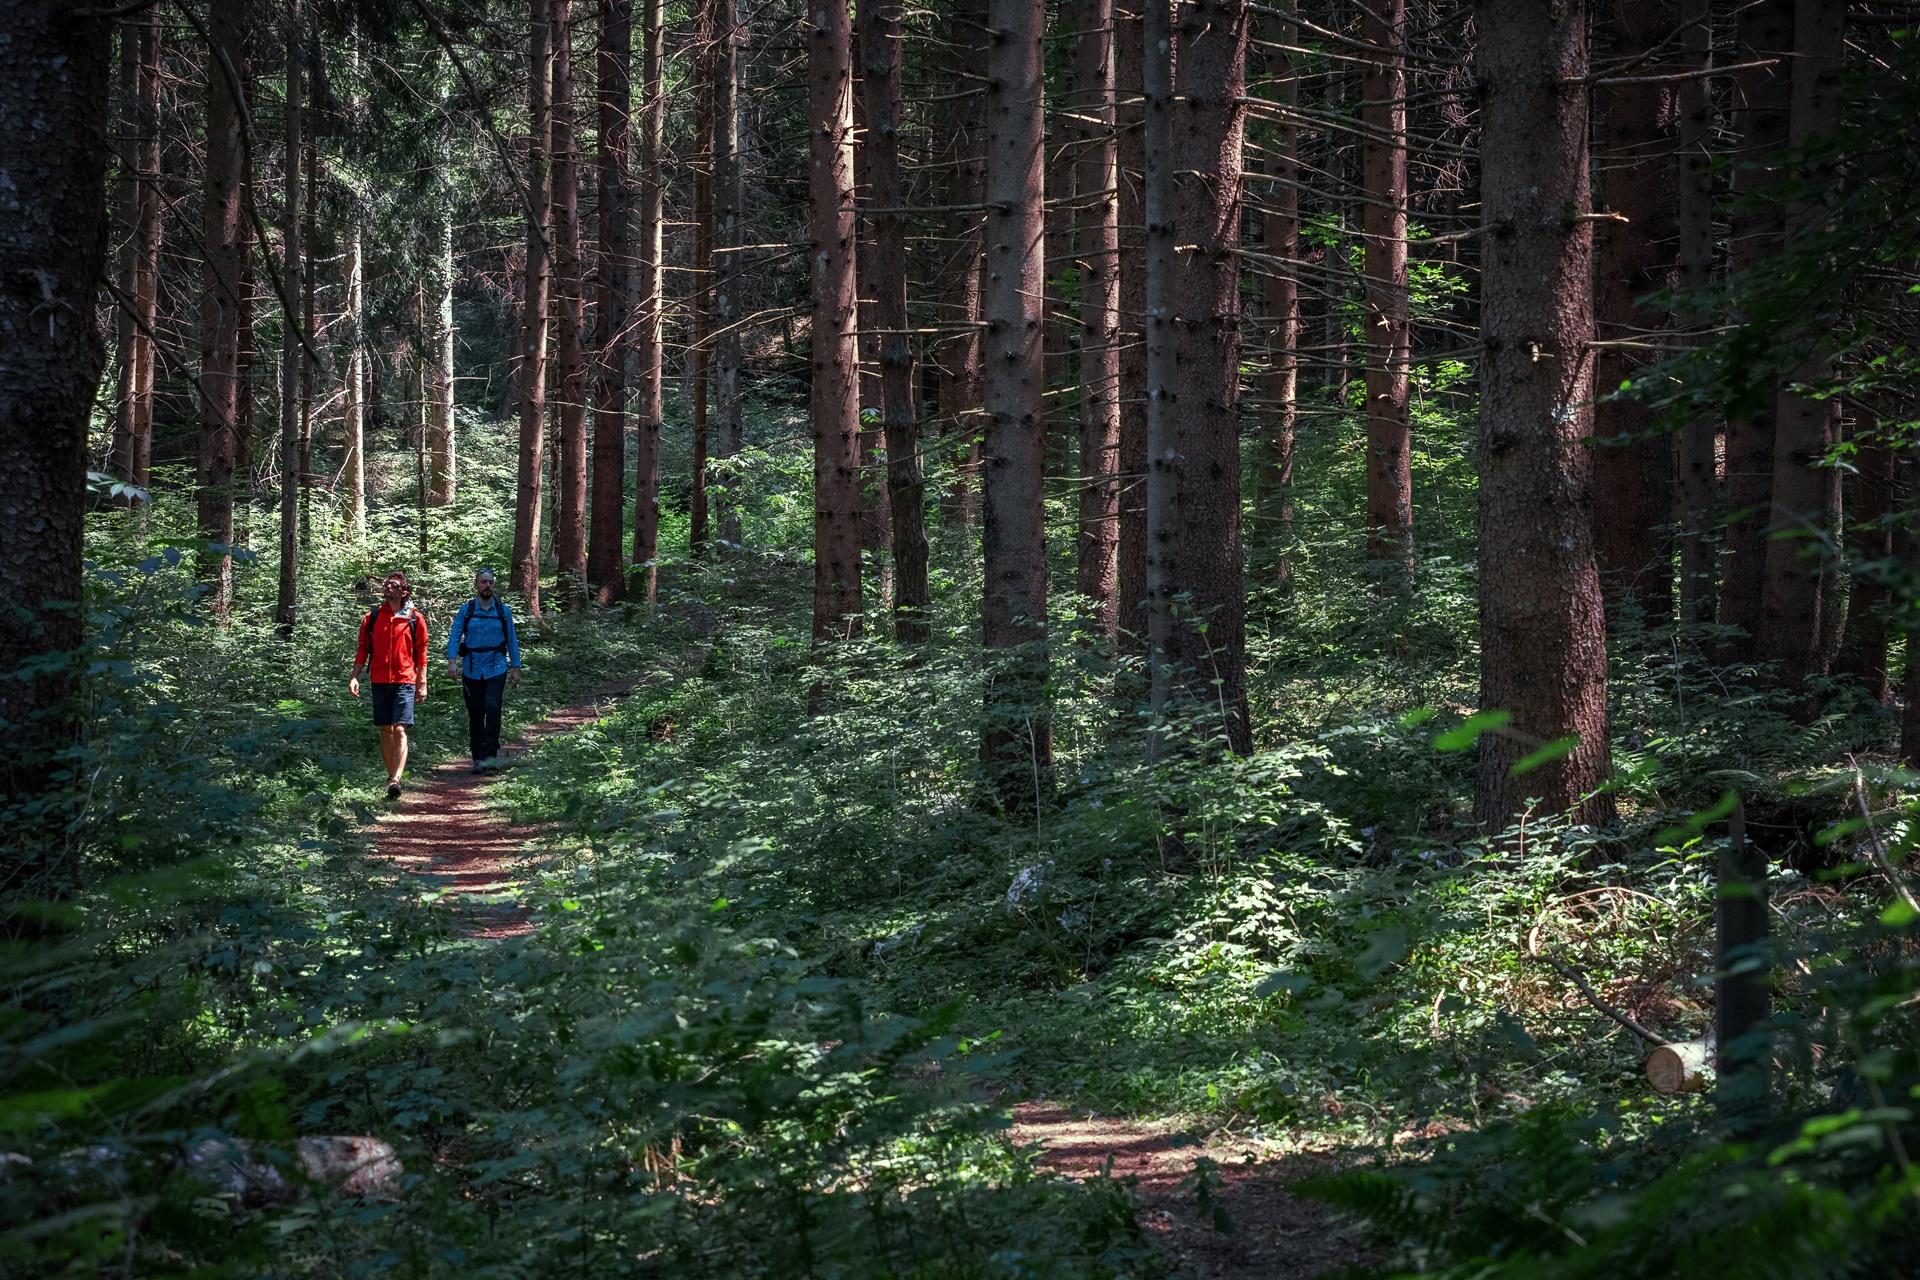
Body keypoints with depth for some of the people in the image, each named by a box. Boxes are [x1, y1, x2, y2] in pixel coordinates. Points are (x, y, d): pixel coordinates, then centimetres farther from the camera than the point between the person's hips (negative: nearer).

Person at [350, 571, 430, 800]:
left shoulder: (415, 618, 2)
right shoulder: (372, 617, 9)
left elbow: (421, 652, 5)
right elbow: (363, 649, 10)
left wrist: (422, 684, 2)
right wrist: (354, 676, 0)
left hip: (404, 681, -3)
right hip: (380, 681, 3)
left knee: (400, 730, -13)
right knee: (385, 731, 8)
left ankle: (395, 780, -22)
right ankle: (391, 776, 18)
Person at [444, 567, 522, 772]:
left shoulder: (503, 611, 6)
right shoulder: (466, 610, 4)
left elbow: (512, 640, 11)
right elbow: (454, 636, -2)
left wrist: (515, 667, 8)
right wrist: (452, 660, -17)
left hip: (496, 669, -1)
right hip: (471, 670, 1)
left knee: (492, 707, -19)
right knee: (475, 715, 4)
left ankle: (490, 754, -16)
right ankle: (478, 758, 12)